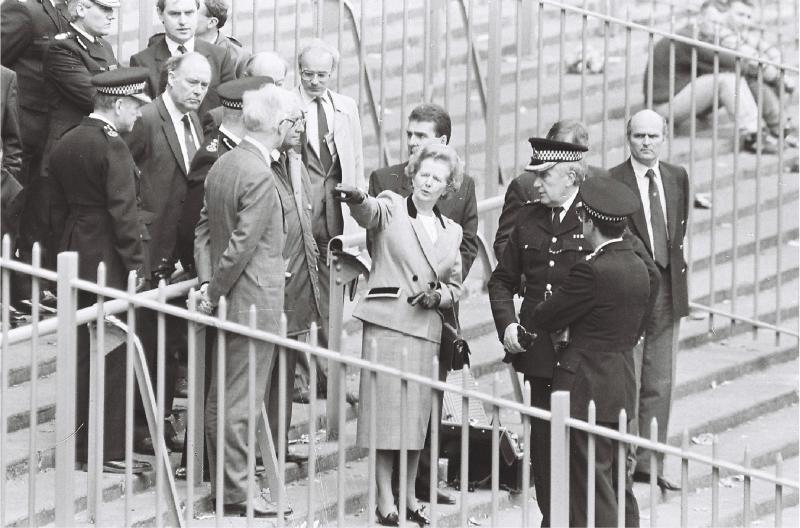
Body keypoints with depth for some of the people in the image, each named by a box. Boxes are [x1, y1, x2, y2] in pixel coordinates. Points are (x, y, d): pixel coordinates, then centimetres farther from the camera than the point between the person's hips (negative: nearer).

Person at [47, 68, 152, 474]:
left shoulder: (65, 145, 8)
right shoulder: (112, 148, -18)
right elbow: (123, 212, -19)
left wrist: (69, 250, 18)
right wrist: (136, 264, -14)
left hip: (75, 255, 8)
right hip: (108, 259, -8)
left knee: (82, 352, 16)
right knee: (114, 355, -2)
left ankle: (79, 441, 22)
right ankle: (110, 450, 0)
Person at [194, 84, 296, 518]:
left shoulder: (221, 167, 9)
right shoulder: (259, 177, -21)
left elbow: (204, 229, 12)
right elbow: (241, 246, -21)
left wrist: (207, 281, 4)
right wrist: (214, 292, -11)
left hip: (229, 303, 9)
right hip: (254, 303, -9)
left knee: (220, 399, 14)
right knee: (241, 401, -3)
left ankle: (223, 481, 23)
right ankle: (237, 493, 2)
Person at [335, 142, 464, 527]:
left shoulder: (451, 231, 17)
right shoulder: (390, 209, 2)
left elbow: (455, 286, 22)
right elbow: (370, 212, -21)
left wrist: (439, 296, 0)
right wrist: (357, 199, -45)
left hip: (425, 330, 5)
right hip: (386, 321, -4)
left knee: (417, 415, 7)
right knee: (385, 411, -6)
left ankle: (409, 497, 16)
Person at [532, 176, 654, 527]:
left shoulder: (592, 271, -19)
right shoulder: (638, 268, 8)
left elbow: (545, 319, -12)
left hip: (587, 389, -9)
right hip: (622, 387, 9)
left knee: (592, 482, -4)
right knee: (615, 480, 16)